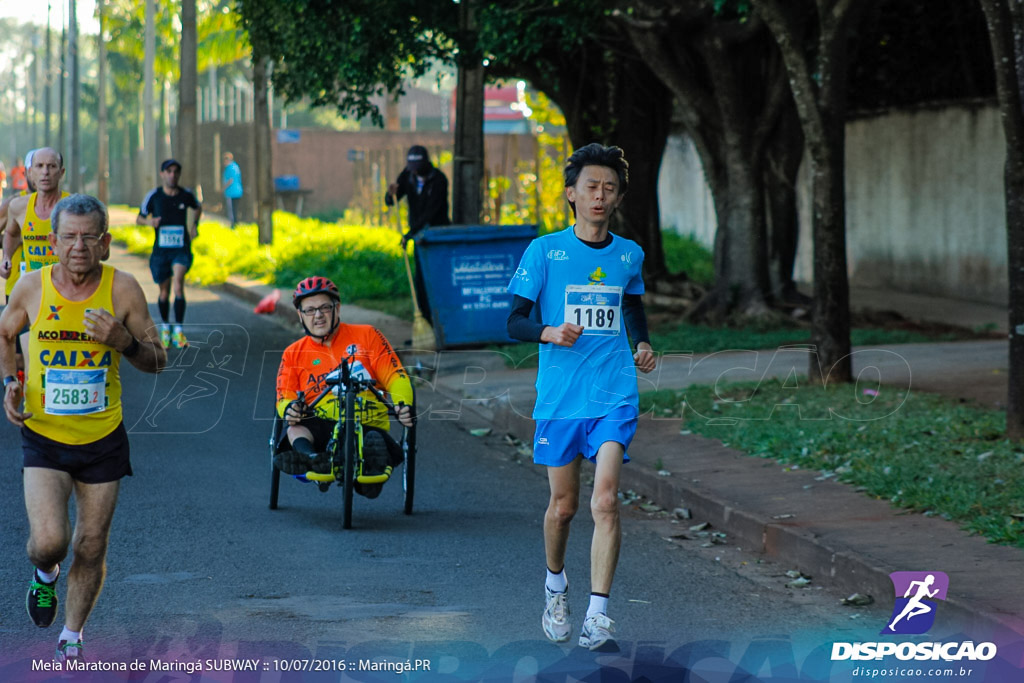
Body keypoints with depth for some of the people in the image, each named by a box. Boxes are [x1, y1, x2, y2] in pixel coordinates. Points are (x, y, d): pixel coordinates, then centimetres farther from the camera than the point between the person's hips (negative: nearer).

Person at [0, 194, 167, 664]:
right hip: (44, 437, -1)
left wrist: (125, 342, -23)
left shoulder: (122, 289, -10)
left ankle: (71, 637, 31)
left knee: (91, 550, 8)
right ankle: (45, 575, 22)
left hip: (103, 440, 1)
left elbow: (158, 361, -3)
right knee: (48, 542, -16)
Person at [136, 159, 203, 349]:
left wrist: (194, 223, 8)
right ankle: (165, 327, 31)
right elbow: (139, 218, 6)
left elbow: (198, 207, 24)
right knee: (164, 292, 8)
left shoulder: (186, 195, 1)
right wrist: (149, 221, -16)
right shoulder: (153, 196, -3)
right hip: (161, 249, 1)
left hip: (181, 249, -1)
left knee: (178, 284, -21)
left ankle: (178, 330, -16)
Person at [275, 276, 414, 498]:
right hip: (321, 427, -1)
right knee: (295, 427, -35)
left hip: (368, 427, 1)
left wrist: (404, 405, -15)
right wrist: (289, 409, -17)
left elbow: (395, 376, 5)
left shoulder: (366, 336, 12)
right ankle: (309, 456, -63)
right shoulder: (293, 354, 17)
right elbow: (284, 398, 9)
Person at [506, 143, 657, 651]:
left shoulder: (629, 255, 7)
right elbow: (514, 322, -2)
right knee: (563, 505, 9)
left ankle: (598, 618, -13)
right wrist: (550, 332, -22)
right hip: (559, 397, -1)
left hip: (615, 396, 1)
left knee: (605, 501, -14)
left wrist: (643, 345, 8)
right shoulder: (544, 251, -2)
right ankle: (555, 584, 38)